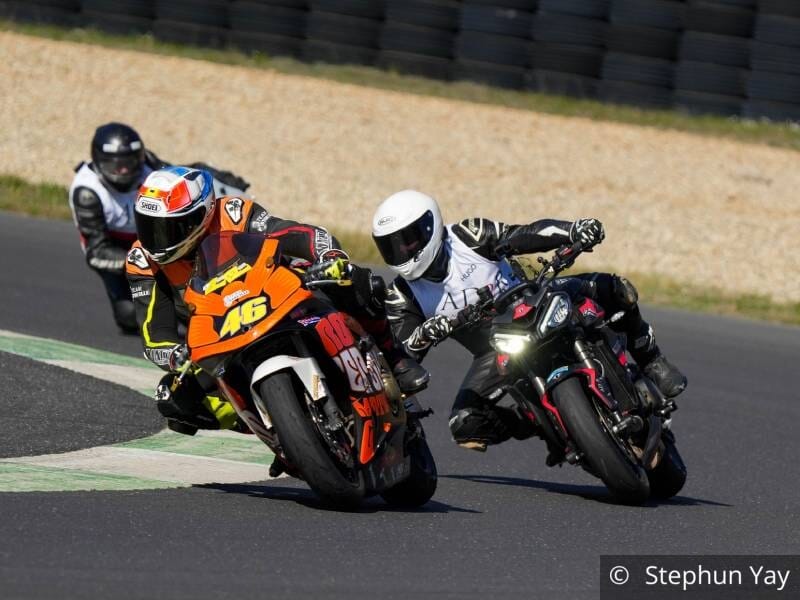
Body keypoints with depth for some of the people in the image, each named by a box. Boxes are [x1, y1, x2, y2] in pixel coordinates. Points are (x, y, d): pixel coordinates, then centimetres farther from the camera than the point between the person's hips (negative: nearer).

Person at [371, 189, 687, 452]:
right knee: (466, 427, -22)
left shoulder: (467, 237, -14)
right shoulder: (402, 295, -10)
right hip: (495, 354, 2)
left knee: (611, 289, -23)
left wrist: (574, 230, -39)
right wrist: (424, 335, -42)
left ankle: (649, 360, -1)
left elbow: (525, 235, -21)